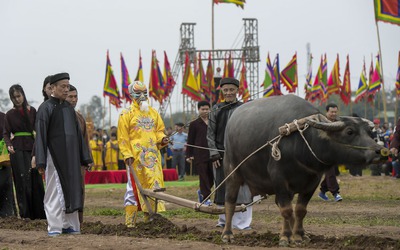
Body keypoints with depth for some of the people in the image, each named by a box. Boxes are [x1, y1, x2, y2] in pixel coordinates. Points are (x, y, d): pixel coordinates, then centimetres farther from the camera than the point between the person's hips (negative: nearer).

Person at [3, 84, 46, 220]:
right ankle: (25, 212, -7)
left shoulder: (32, 111, 10)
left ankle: (39, 212, 9)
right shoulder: (10, 114, 4)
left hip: (32, 148, 3)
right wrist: (9, 145, -16)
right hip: (18, 149, -3)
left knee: (36, 179, 2)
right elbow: (6, 133, 3)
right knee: (23, 179, -9)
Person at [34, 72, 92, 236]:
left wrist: (85, 158, 14)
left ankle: (69, 225, 14)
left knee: (71, 190, 8)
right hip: (54, 157, -6)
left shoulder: (69, 108, 13)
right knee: (54, 192, -4)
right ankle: (54, 228, -1)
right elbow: (40, 136, -11)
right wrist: (40, 161, -18)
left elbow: (78, 134, 17)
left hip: (71, 157, 6)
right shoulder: (46, 108, -6)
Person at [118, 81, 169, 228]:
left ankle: (150, 216, 8)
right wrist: (127, 155, -12)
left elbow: (159, 130, 23)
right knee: (133, 187, -4)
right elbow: (123, 137, -3)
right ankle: (130, 220, -1)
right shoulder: (127, 114, 1)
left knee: (155, 185, 1)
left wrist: (162, 139, 0)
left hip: (152, 156, 5)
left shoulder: (153, 113, 17)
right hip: (136, 156, -5)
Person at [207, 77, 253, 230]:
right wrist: (213, 153, -1)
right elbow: (210, 133, 7)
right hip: (221, 154, 2)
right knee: (222, 188, 7)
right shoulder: (216, 109, 8)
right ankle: (224, 220, 19)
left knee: (242, 187, -5)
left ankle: (242, 222, -2)